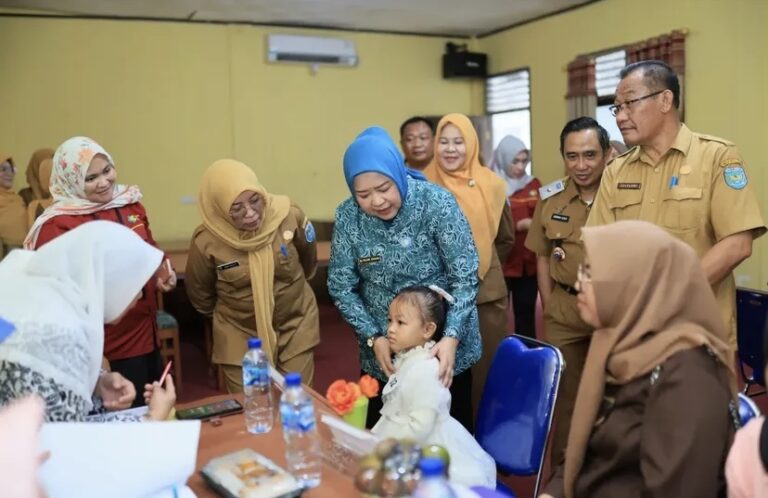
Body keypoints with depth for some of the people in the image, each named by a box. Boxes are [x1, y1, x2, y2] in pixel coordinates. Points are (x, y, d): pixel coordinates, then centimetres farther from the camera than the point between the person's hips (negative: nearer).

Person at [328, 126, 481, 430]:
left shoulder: (436, 202, -18)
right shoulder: (347, 217, -10)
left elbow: (465, 276, -17)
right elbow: (341, 286, -5)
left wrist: (452, 337, -27)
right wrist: (373, 337, -16)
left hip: (443, 343, -2)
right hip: (383, 350, 2)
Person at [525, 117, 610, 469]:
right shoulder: (550, 198, 1)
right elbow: (542, 257, 7)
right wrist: (549, 308, 4)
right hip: (564, 309, 3)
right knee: (566, 392, 15)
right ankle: (564, 471, 32)